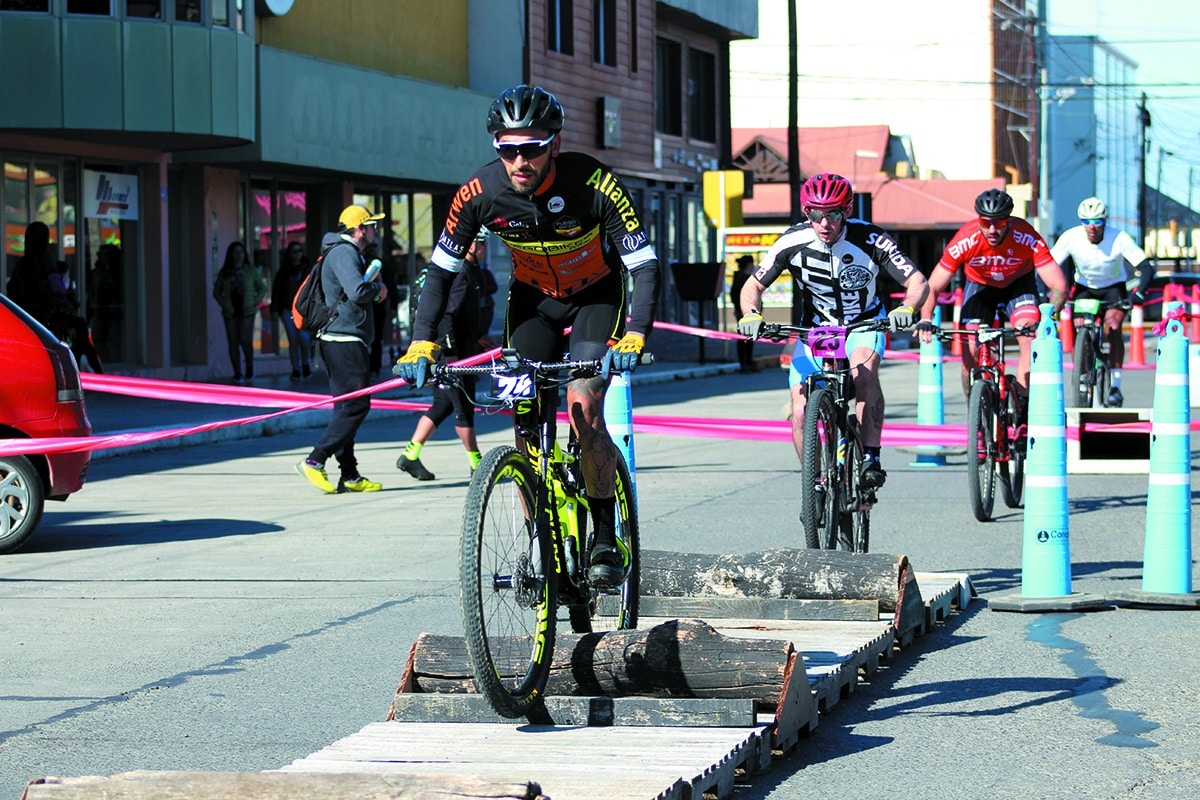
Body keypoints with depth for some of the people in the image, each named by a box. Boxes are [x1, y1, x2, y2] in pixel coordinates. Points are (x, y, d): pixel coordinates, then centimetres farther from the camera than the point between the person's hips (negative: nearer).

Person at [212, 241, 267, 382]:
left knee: (245, 340, -13)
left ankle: (250, 365, 12)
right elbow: (217, 291, 13)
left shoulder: (251, 270, 5)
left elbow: (262, 288, 9)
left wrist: (256, 302, -4)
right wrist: (224, 304, -1)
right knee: (233, 342, 0)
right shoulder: (224, 272, 8)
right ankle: (237, 373, 6)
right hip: (231, 312, 2)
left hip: (247, 312, -2)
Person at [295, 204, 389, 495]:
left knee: (347, 407, 10)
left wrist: (374, 283, 10)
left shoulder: (350, 253, 23)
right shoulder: (343, 253, -12)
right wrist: (377, 288, -6)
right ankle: (314, 461, -16)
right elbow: (357, 291, -25)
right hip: (345, 341, -11)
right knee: (356, 405, -13)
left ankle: (349, 476, 11)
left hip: (343, 342, 11)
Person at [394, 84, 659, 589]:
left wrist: (633, 335, -45)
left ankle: (606, 539, -10)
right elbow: (442, 269, -12)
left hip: (596, 296, -3)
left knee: (583, 407, -22)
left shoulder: (593, 184, -32)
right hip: (532, 298, 3)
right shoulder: (481, 193, -24)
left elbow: (644, 264, -30)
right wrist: (422, 342, -23)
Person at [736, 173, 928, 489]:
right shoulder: (793, 242, -20)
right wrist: (752, 314, -33)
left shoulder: (869, 240, -23)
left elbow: (917, 282, -21)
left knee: (863, 371, -35)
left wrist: (906, 308, -43)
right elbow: (753, 286, -11)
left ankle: (871, 458, -29)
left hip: (864, 324, -2)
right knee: (801, 412, -13)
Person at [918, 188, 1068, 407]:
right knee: (970, 354, -11)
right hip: (979, 285, 1)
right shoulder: (965, 241, -33)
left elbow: (1059, 285, -33)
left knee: (1030, 338, -25)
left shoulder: (1027, 238, -34)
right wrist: (926, 321, -41)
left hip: (1018, 283, -1)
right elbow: (932, 288, -26)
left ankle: (1023, 406, -15)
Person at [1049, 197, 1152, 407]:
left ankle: (1115, 385, -20)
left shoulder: (1119, 238, -26)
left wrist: (1139, 293, -43)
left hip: (1113, 288, -2)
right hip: (1084, 287, 2)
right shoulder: (1070, 237, -23)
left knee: (1112, 327, -26)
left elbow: (1146, 268, -27)